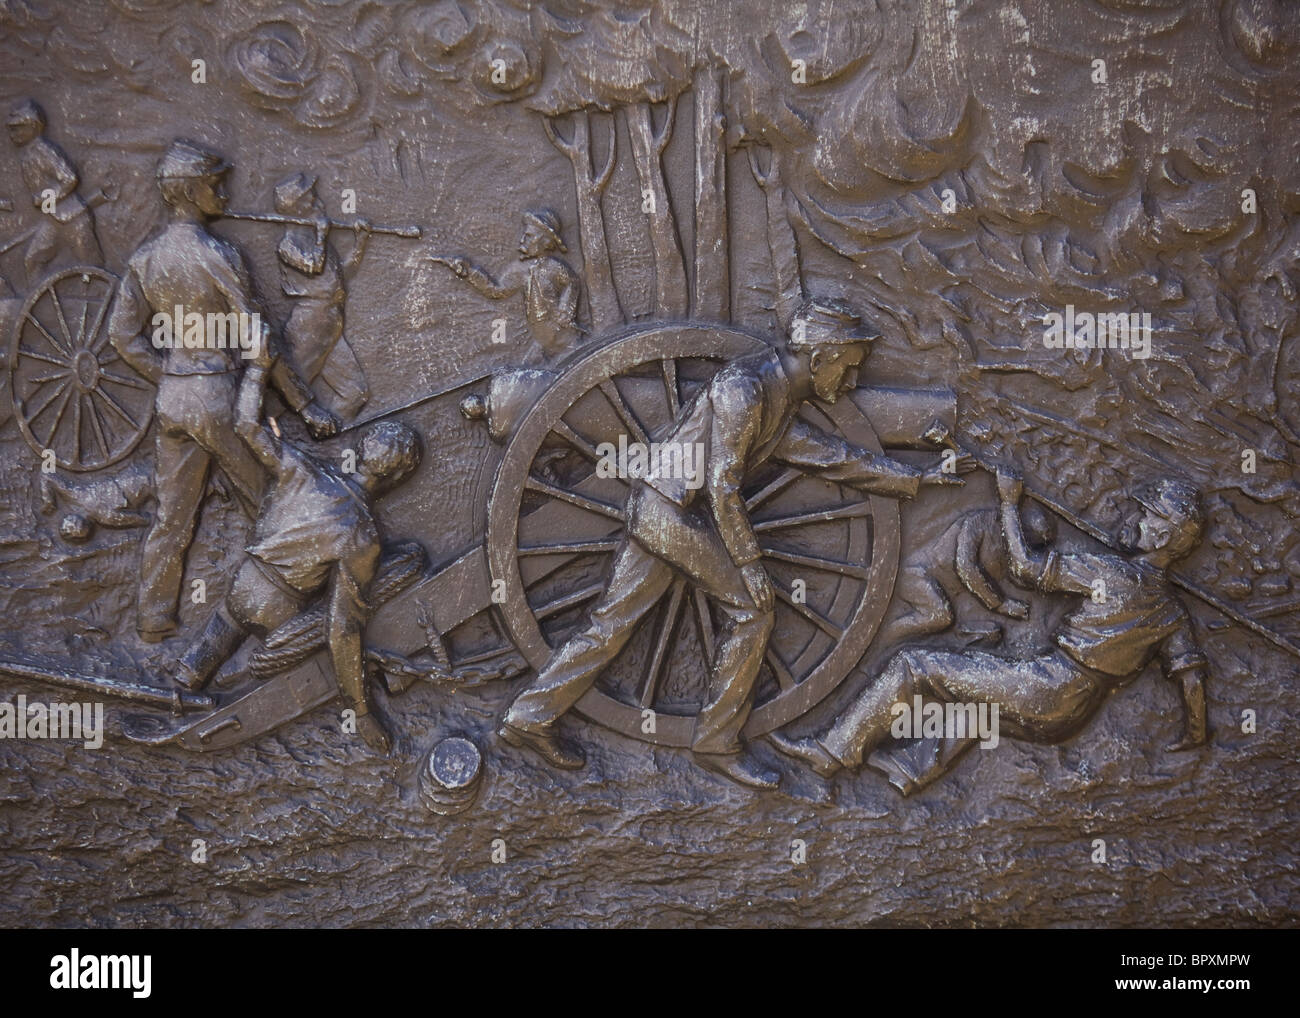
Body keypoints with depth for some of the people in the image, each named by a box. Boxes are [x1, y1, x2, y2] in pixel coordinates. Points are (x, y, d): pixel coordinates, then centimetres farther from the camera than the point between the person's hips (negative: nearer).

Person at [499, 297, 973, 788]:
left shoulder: (784, 413, 14)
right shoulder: (744, 385, -15)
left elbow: (837, 457, 22)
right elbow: (722, 483, -18)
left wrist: (917, 478, 25)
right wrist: (748, 559, -15)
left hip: (654, 510, 9)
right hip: (669, 504, -9)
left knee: (613, 622, 7)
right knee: (751, 605, -6)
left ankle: (530, 717, 11)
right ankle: (717, 742, 1)